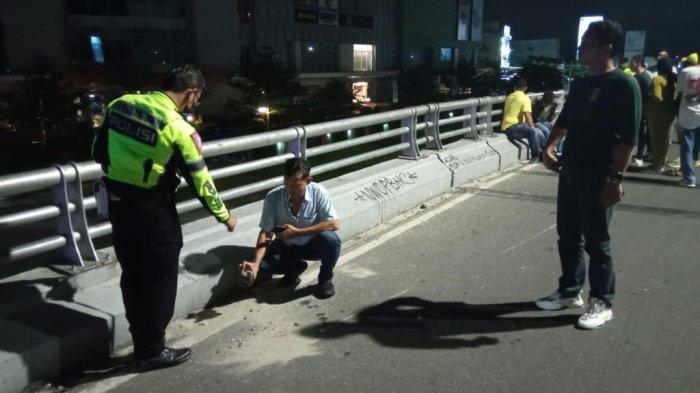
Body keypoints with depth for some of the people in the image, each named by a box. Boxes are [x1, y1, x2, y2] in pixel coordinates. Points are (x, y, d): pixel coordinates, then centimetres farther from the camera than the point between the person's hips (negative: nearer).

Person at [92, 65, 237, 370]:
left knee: (132, 275, 17)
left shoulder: (120, 104, 0)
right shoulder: (178, 127, -19)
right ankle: (152, 351, 18)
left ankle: (141, 342, 31)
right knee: (161, 278, 8)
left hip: (117, 203, 7)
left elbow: (99, 152, 9)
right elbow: (200, 180, -12)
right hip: (153, 210, -7)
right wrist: (224, 216, 0)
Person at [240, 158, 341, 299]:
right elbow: (265, 233, -18)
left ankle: (325, 279, -3)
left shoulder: (319, 193, -22)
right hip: (286, 246, 2)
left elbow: (334, 224, -26)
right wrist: (255, 263, -34)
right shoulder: (273, 197, -20)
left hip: (312, 245, -1)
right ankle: (295, 268, 10)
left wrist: (296, 232, -28)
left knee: (330, 239, -33)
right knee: (260, 269, -21)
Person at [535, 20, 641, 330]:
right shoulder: (579, 84, 11)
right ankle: (569, 292, 29)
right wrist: (549, 147, 7)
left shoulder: (624, 85, -11)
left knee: (596, 242, 2)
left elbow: (628, 138, -16)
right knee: (568, 236, 14)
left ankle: (602, 304, 17)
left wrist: (616, 179, -21)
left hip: (598, 177, -7)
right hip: (570, 171, 7)